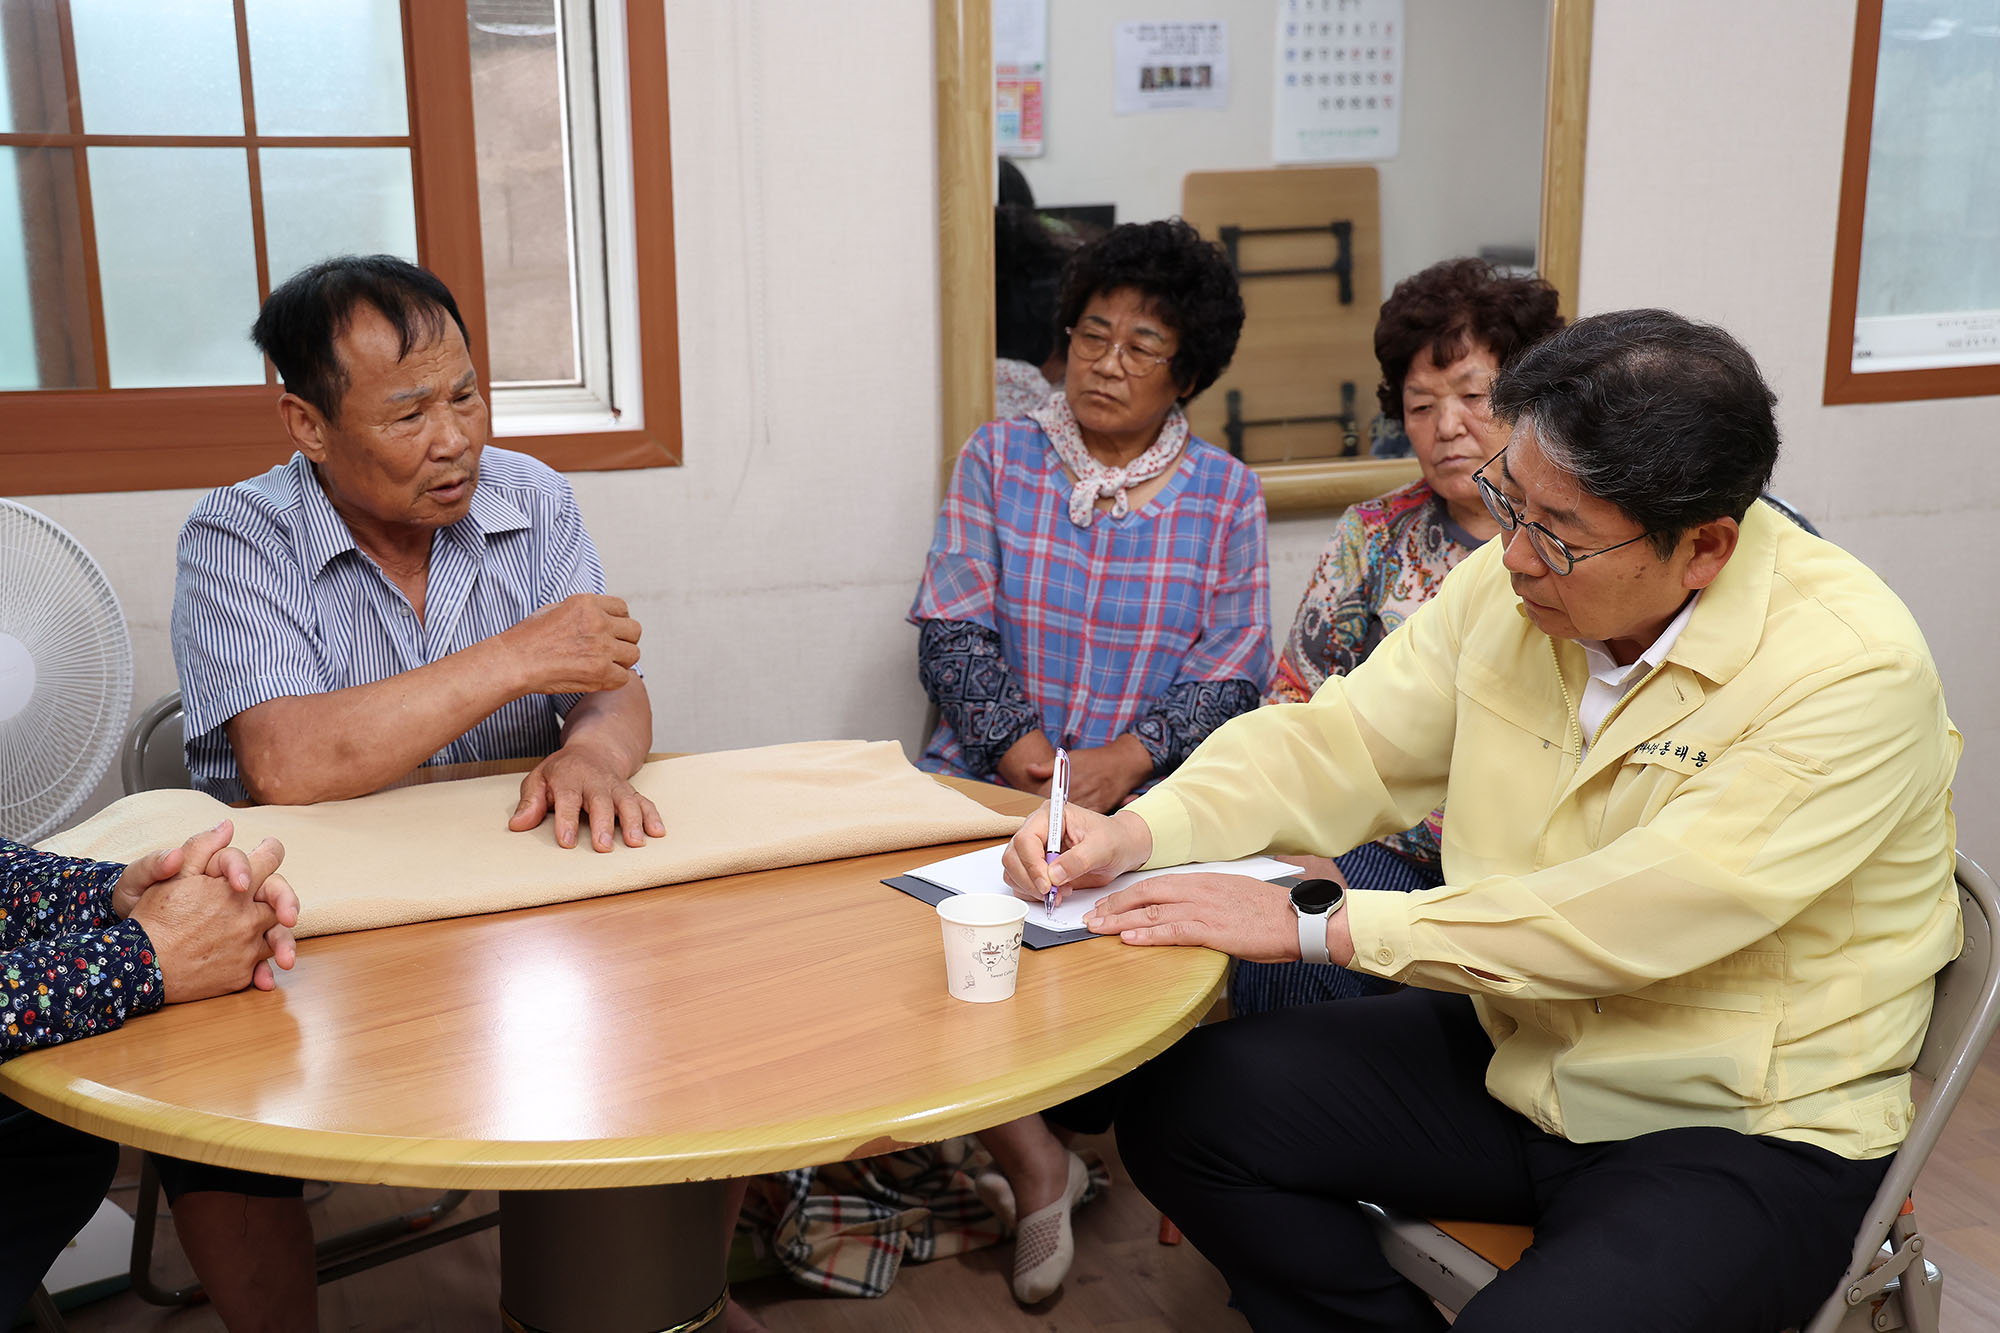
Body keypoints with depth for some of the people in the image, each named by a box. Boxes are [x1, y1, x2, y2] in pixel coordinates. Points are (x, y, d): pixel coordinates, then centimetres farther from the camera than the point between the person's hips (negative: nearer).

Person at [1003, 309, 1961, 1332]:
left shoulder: (1852, 671, -23)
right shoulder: (1513, 581, -4)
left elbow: (1624, 922, -29)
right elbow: (1340, 741, 3)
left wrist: (1315, 925, -26)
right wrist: (1141, 832, -14)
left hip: (1745, 1132, -6)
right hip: (1509, 1055, 6)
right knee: (1180, 1107, -6)